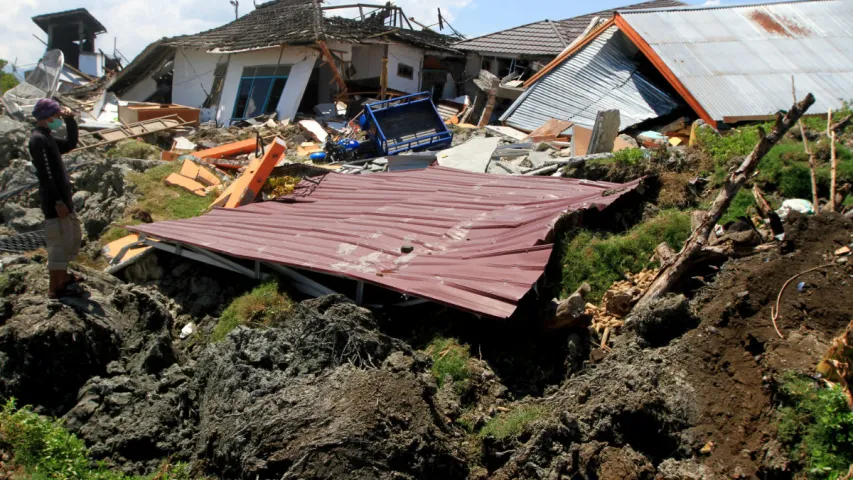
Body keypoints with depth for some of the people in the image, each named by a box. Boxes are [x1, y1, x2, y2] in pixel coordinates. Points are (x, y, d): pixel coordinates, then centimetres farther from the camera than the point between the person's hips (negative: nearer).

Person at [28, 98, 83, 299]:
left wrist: (70, 120, 13)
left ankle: (63, 276, 31)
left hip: (63, 197, 10)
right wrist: (57, 202, -23)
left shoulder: (47, 137, 14)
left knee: (73, 236, 20)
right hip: (54, 200, -10)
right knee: (59, 241, -6)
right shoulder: (38, 139, -15)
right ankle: (54, 287, 1)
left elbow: (70, 144, 26)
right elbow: (46, 175, -20)